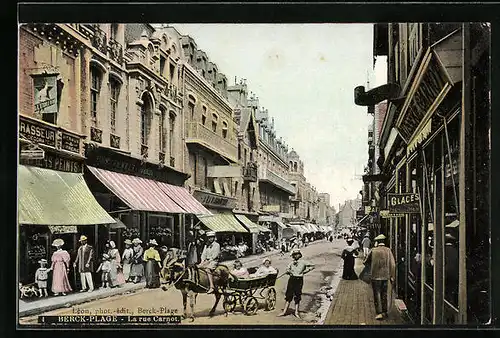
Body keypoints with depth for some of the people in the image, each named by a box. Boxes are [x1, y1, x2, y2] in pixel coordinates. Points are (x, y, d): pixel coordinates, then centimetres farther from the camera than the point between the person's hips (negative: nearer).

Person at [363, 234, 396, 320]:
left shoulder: (373, 250, -5)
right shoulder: (388, 250, -2)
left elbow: (365, 262, 3)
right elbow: (392, 264, -3)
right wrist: (392, 276, 3)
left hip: (375, 276, -2)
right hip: (385, 275, 2)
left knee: (377, 294, 1)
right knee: (384, 294, 15)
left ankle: (379, 313, -6)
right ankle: (385, 312, 20)